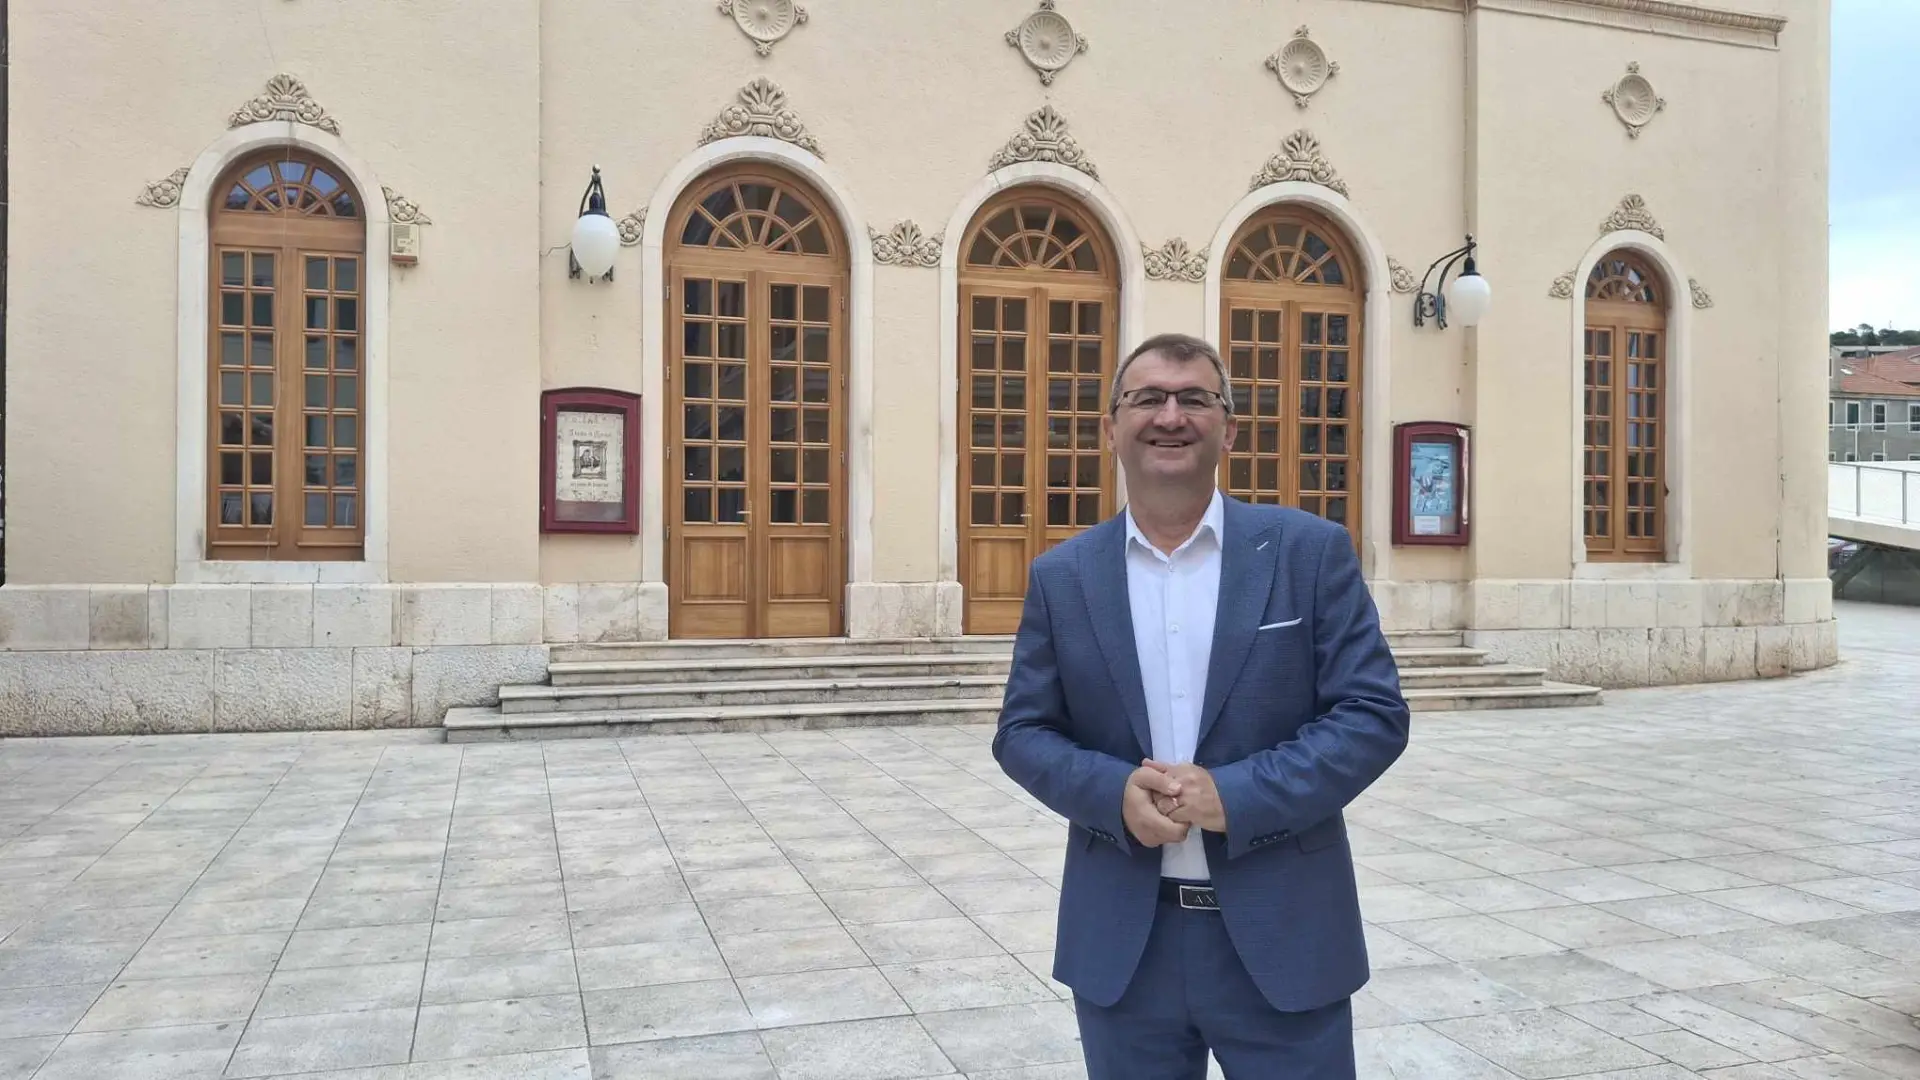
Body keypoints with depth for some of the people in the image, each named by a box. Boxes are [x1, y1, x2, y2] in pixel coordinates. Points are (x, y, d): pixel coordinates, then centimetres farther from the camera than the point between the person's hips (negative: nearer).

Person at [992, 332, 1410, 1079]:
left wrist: (1236, 795, -18)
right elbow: (1023, 731, 4)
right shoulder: (1062, 577, 3)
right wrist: (1115, 790, -16)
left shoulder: (1311, 552, -3)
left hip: (1282, 936, -1)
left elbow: (1373, 712, -6)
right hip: (1121, 945, 2)